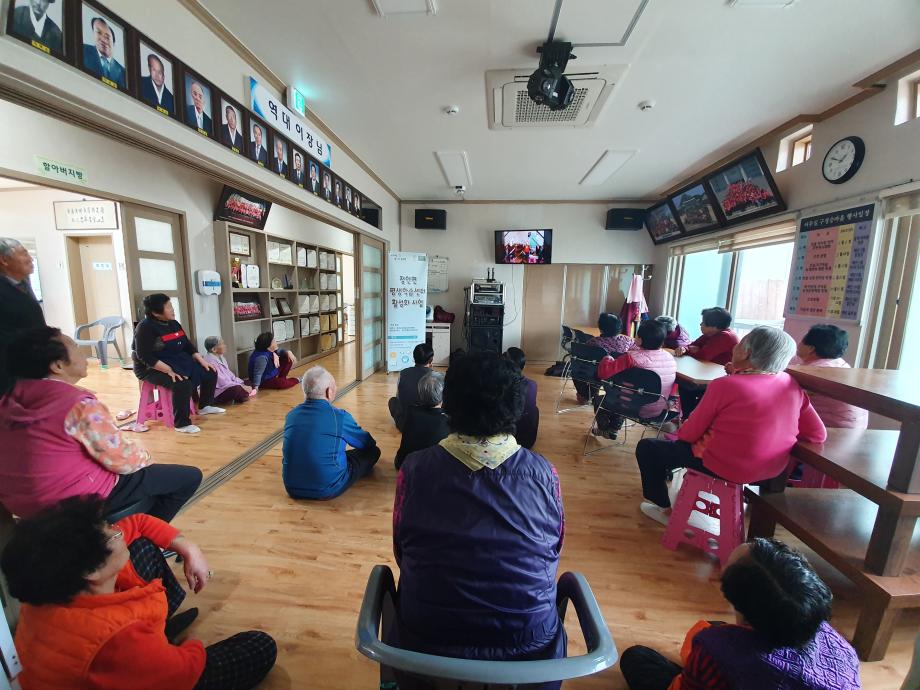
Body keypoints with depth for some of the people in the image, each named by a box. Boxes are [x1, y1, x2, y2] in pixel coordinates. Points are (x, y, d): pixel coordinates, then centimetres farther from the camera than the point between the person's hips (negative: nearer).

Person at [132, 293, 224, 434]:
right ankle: (182, 424, -20)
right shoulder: (145, 328, -17)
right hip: (152, 368, -9)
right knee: (183, 384, -34)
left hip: (178, 362, 9)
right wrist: (169, 370, -31)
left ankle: (204, 406, 24)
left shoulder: (174, 324, 8)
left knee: (210, 373, 3)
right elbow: (145, 356, -25)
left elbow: (187, 345, 12)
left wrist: (202, 360, 1)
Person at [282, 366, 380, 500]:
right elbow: (369, 444, 1)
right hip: (326, 491, -6)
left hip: (293, 488, 6)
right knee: (373, 451, 10)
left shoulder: (291, 415, -3)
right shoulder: (339, 416, -17)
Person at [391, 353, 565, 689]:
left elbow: (402, 553, -4)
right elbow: (554, 552, -2)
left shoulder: (414, 469, -19)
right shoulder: (543, 473, -17)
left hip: (426, 644, 0)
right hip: (530, 650, 1)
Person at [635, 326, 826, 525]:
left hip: (727, 468, -7)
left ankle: (663, 507, 24)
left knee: (647, 448, 10)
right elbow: (818, 434, 3)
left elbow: (689, 434, -14)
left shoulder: (725, 386, -22)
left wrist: (680, 429, 8)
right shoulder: (791, 384, -4)